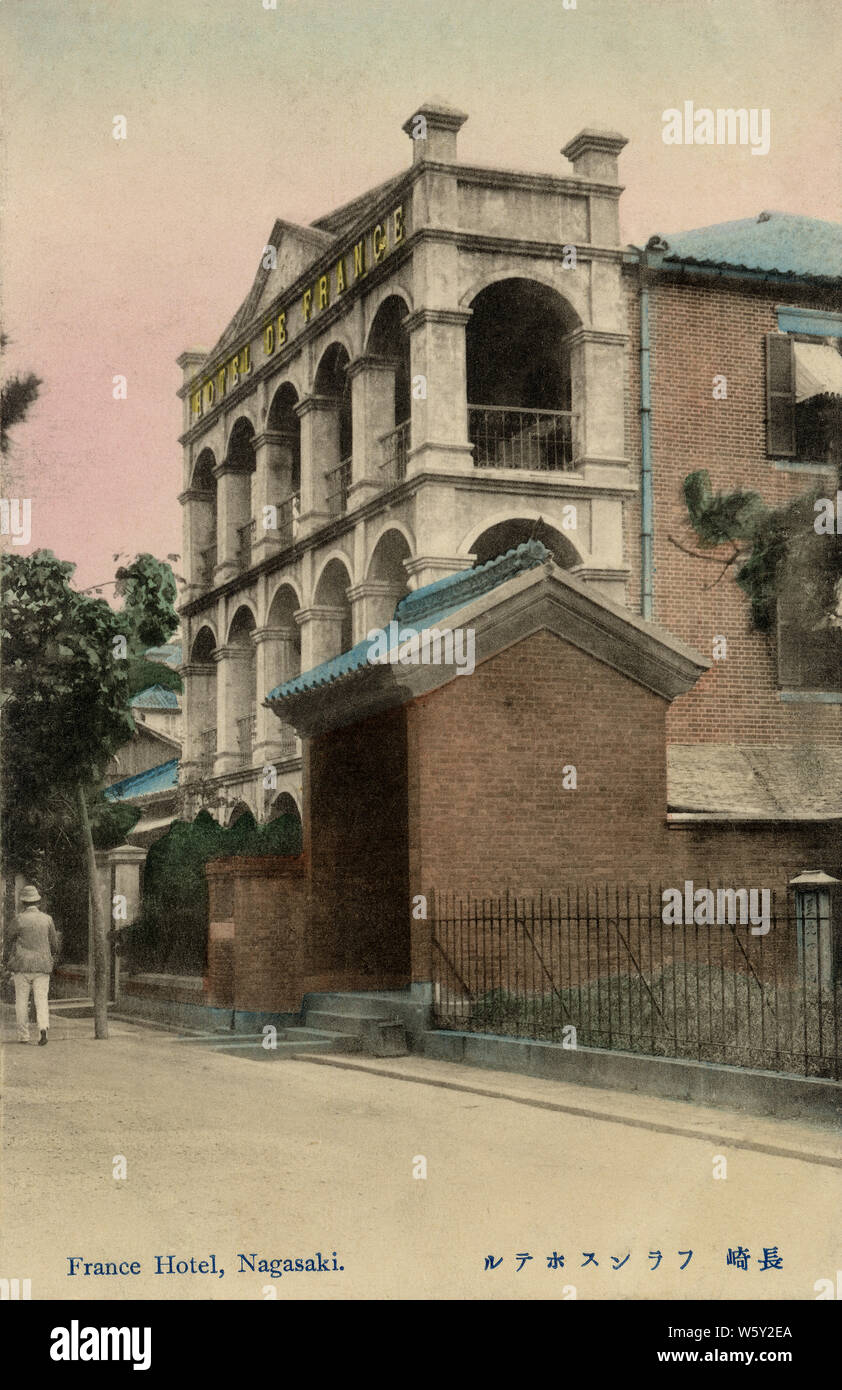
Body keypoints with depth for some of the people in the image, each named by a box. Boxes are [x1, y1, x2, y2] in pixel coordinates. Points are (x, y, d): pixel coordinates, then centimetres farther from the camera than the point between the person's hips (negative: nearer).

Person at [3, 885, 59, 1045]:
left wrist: (8, 959, 19)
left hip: (22, 966, -2)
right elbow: (54, 943, 9)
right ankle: (44, 1028, -20)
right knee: (41, 999, 3)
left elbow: (9, 940, 2)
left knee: (21, 1001, 8)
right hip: (42, 966, 2)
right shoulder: (47, 919, 2)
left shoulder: (18, 919, -7)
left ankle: (23, 1036, 10)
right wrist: (53, 957, 29)